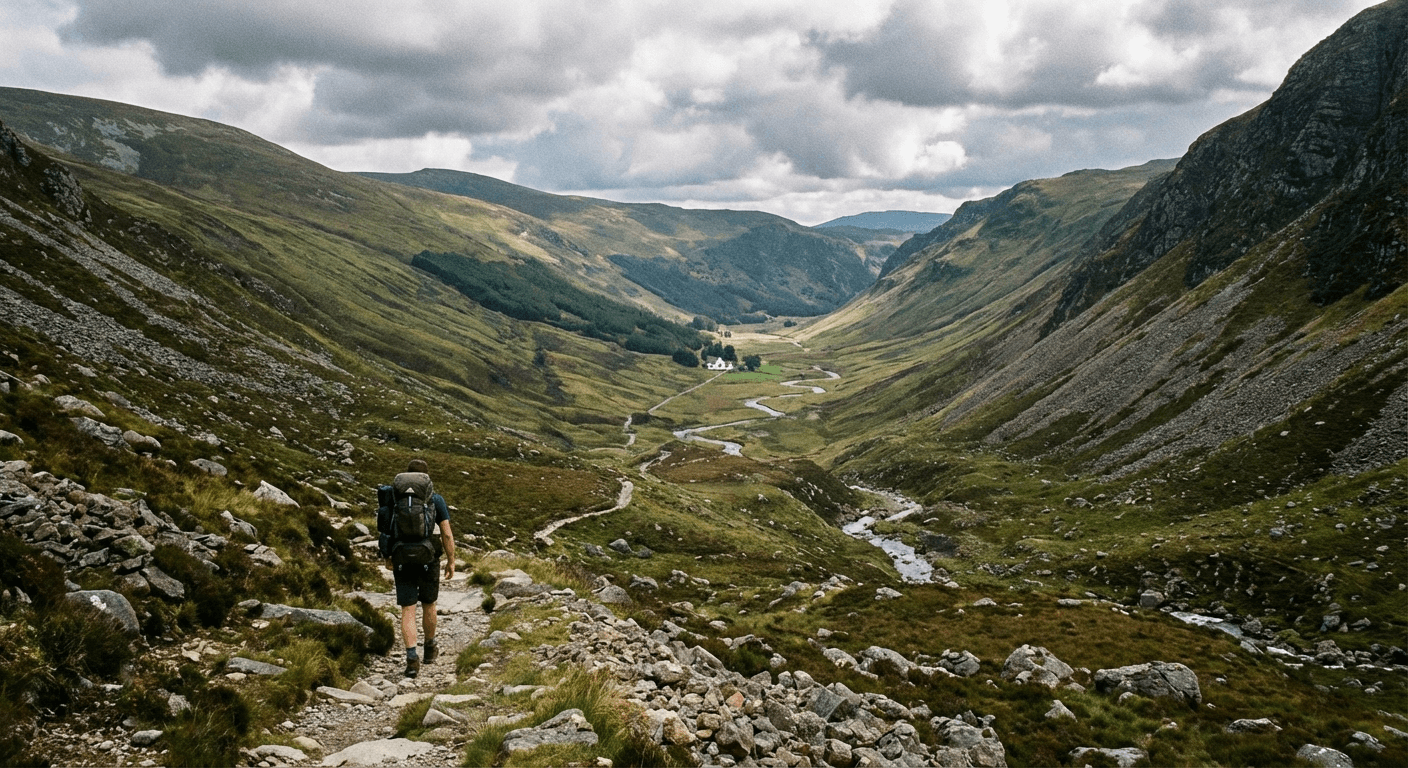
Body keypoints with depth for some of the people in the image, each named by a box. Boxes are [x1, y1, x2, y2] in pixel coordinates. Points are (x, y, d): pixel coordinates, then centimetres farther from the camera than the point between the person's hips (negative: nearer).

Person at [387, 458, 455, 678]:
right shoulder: (435, 500, -4)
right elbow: (447, 534, -6)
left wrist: (387, 557, 20)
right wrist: (451, 561, 4)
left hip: (403, 562, 0)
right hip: (428, 561, 0)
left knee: (408, 610, 2)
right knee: (428, 605, 20)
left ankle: (412, 658, -10)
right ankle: (430, 648, 37)